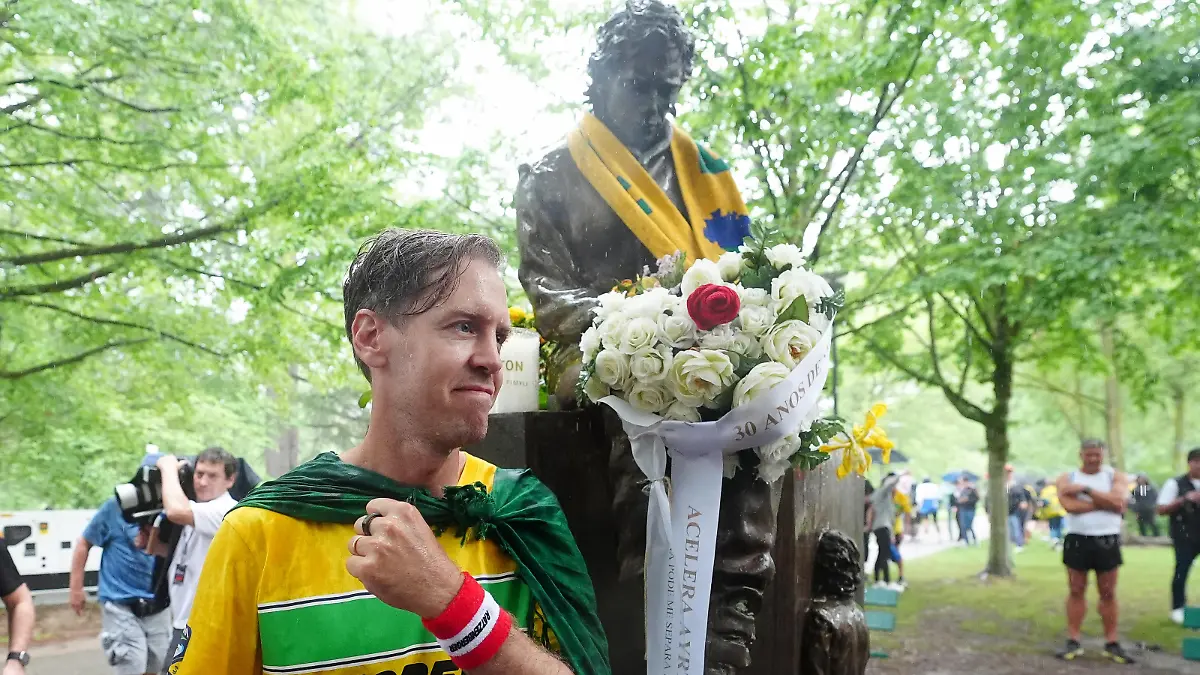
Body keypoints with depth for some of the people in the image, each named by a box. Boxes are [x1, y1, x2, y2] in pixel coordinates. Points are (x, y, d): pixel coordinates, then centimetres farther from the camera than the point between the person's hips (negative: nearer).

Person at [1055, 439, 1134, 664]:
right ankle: (1073, 642, 10)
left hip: (1108, 541, 0)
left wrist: (1085, 489, -16)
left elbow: (1118, 502, -16)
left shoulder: (1116, 477, 3)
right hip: (1077, 540, 0)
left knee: (1108, 594, 7)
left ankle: (1111, 643, 14)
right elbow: (1070, 505, -16)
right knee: (1076, 591, 5)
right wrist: (1105, 501, -13)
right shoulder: (1067, 479, 1)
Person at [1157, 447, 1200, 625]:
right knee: (1181, 571, -3)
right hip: (1185, 536, -4)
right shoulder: (1175, 484, -4)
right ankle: (1178, 609, 8)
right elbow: (1161, 510, -8)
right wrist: (1184, 499, -19)